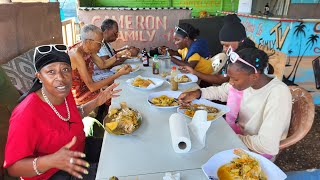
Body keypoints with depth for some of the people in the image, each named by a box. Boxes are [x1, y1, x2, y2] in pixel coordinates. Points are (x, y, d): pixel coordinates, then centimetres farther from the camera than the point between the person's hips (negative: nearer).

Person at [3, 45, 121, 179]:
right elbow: (13, 167, -25)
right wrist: (51, 161, -42)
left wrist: (97, 102, -2)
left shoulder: (65, 93, -9)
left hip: (77, 154, 7)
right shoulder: (26, 115, -32)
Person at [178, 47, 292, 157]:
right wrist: (197, 93, -9)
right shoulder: (246, 80, -10)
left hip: (258, 151, -6)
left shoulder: (278, 93, -29)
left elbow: (268, 145, -33)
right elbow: (221, 91, 8)